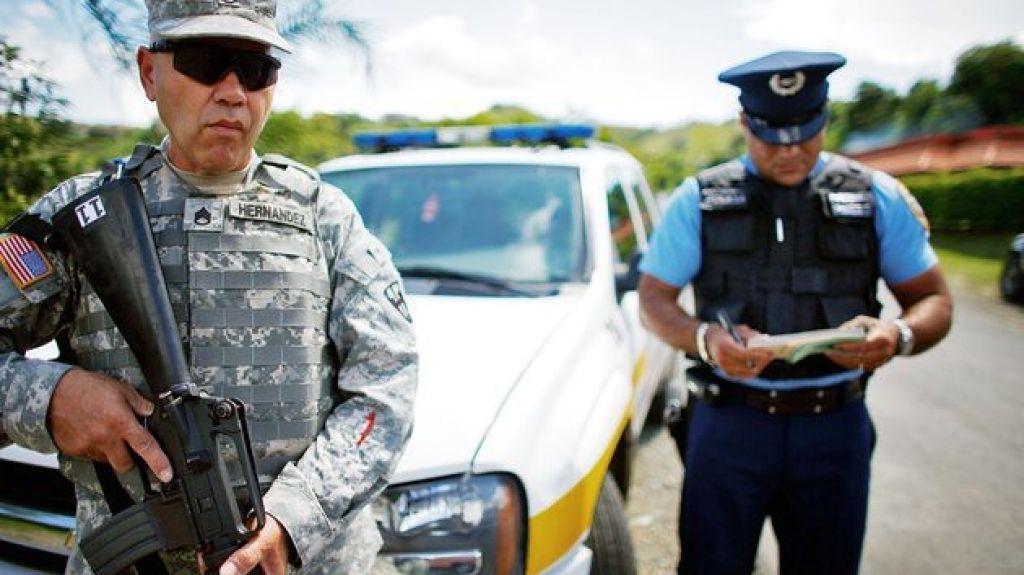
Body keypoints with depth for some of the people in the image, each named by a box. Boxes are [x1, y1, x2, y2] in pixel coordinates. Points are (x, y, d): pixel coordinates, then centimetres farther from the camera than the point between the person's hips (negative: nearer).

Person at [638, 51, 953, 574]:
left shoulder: (877, 197, 3)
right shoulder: (700, 198, 0)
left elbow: (934, 300, 6)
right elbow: (653, 299, 1)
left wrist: (899, 336, -18)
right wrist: (706, 340, -20)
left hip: (836, 427, 2)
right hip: (728, 419, -1)